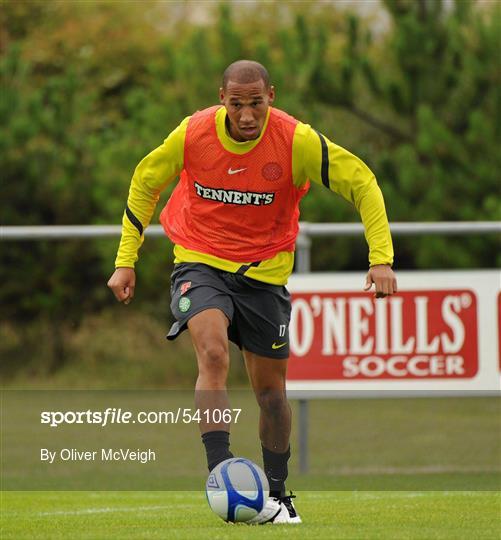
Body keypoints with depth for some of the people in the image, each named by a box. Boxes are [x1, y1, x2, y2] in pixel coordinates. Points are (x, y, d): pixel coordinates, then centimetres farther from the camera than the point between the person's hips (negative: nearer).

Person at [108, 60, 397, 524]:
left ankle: (275, 494, 27)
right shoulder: (193, 134, -15)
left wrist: (380, 258, -18)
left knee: (269, 388, 7)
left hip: (264, 270, 1)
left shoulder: (297, 141, -18)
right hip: (200, 262, -1)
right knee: (213, 353, -27)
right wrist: (125, 261, 1)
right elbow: (145, 182, 2)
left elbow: (361, 182, -9)